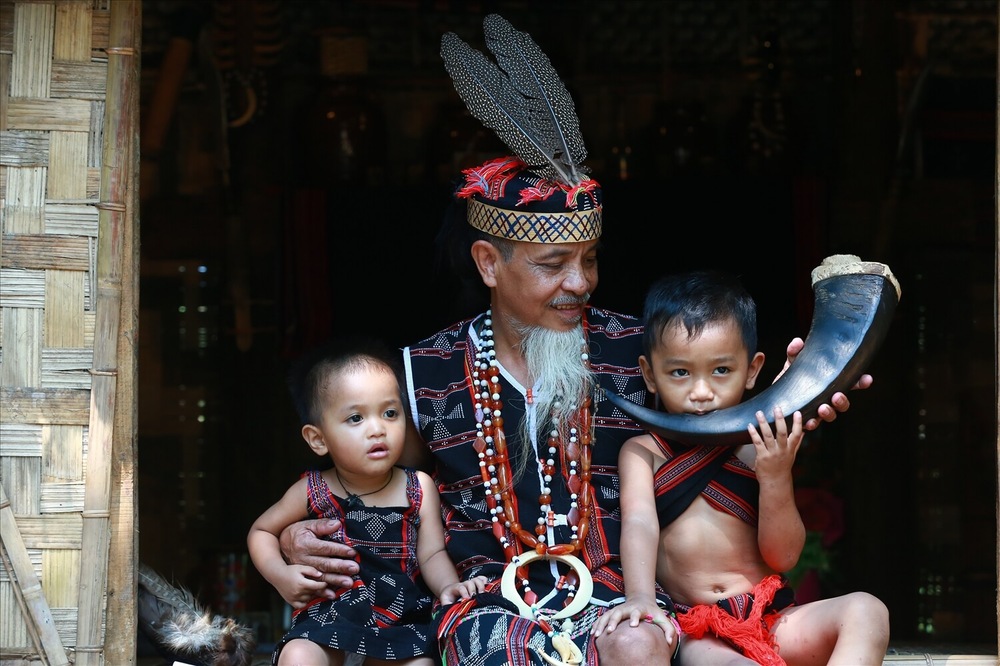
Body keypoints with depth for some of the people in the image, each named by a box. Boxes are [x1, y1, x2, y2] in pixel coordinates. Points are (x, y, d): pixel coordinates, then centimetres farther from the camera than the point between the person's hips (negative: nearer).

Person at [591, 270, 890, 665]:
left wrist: (776, 479, -15)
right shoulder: (643, 452, 6)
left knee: (866, 611, -23)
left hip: (771, 618, 3)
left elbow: (783, 557, 2)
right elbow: (639, 524, -13)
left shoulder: (759, 450, 8)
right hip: (696, 633, -3)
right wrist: (640, 598, -33)